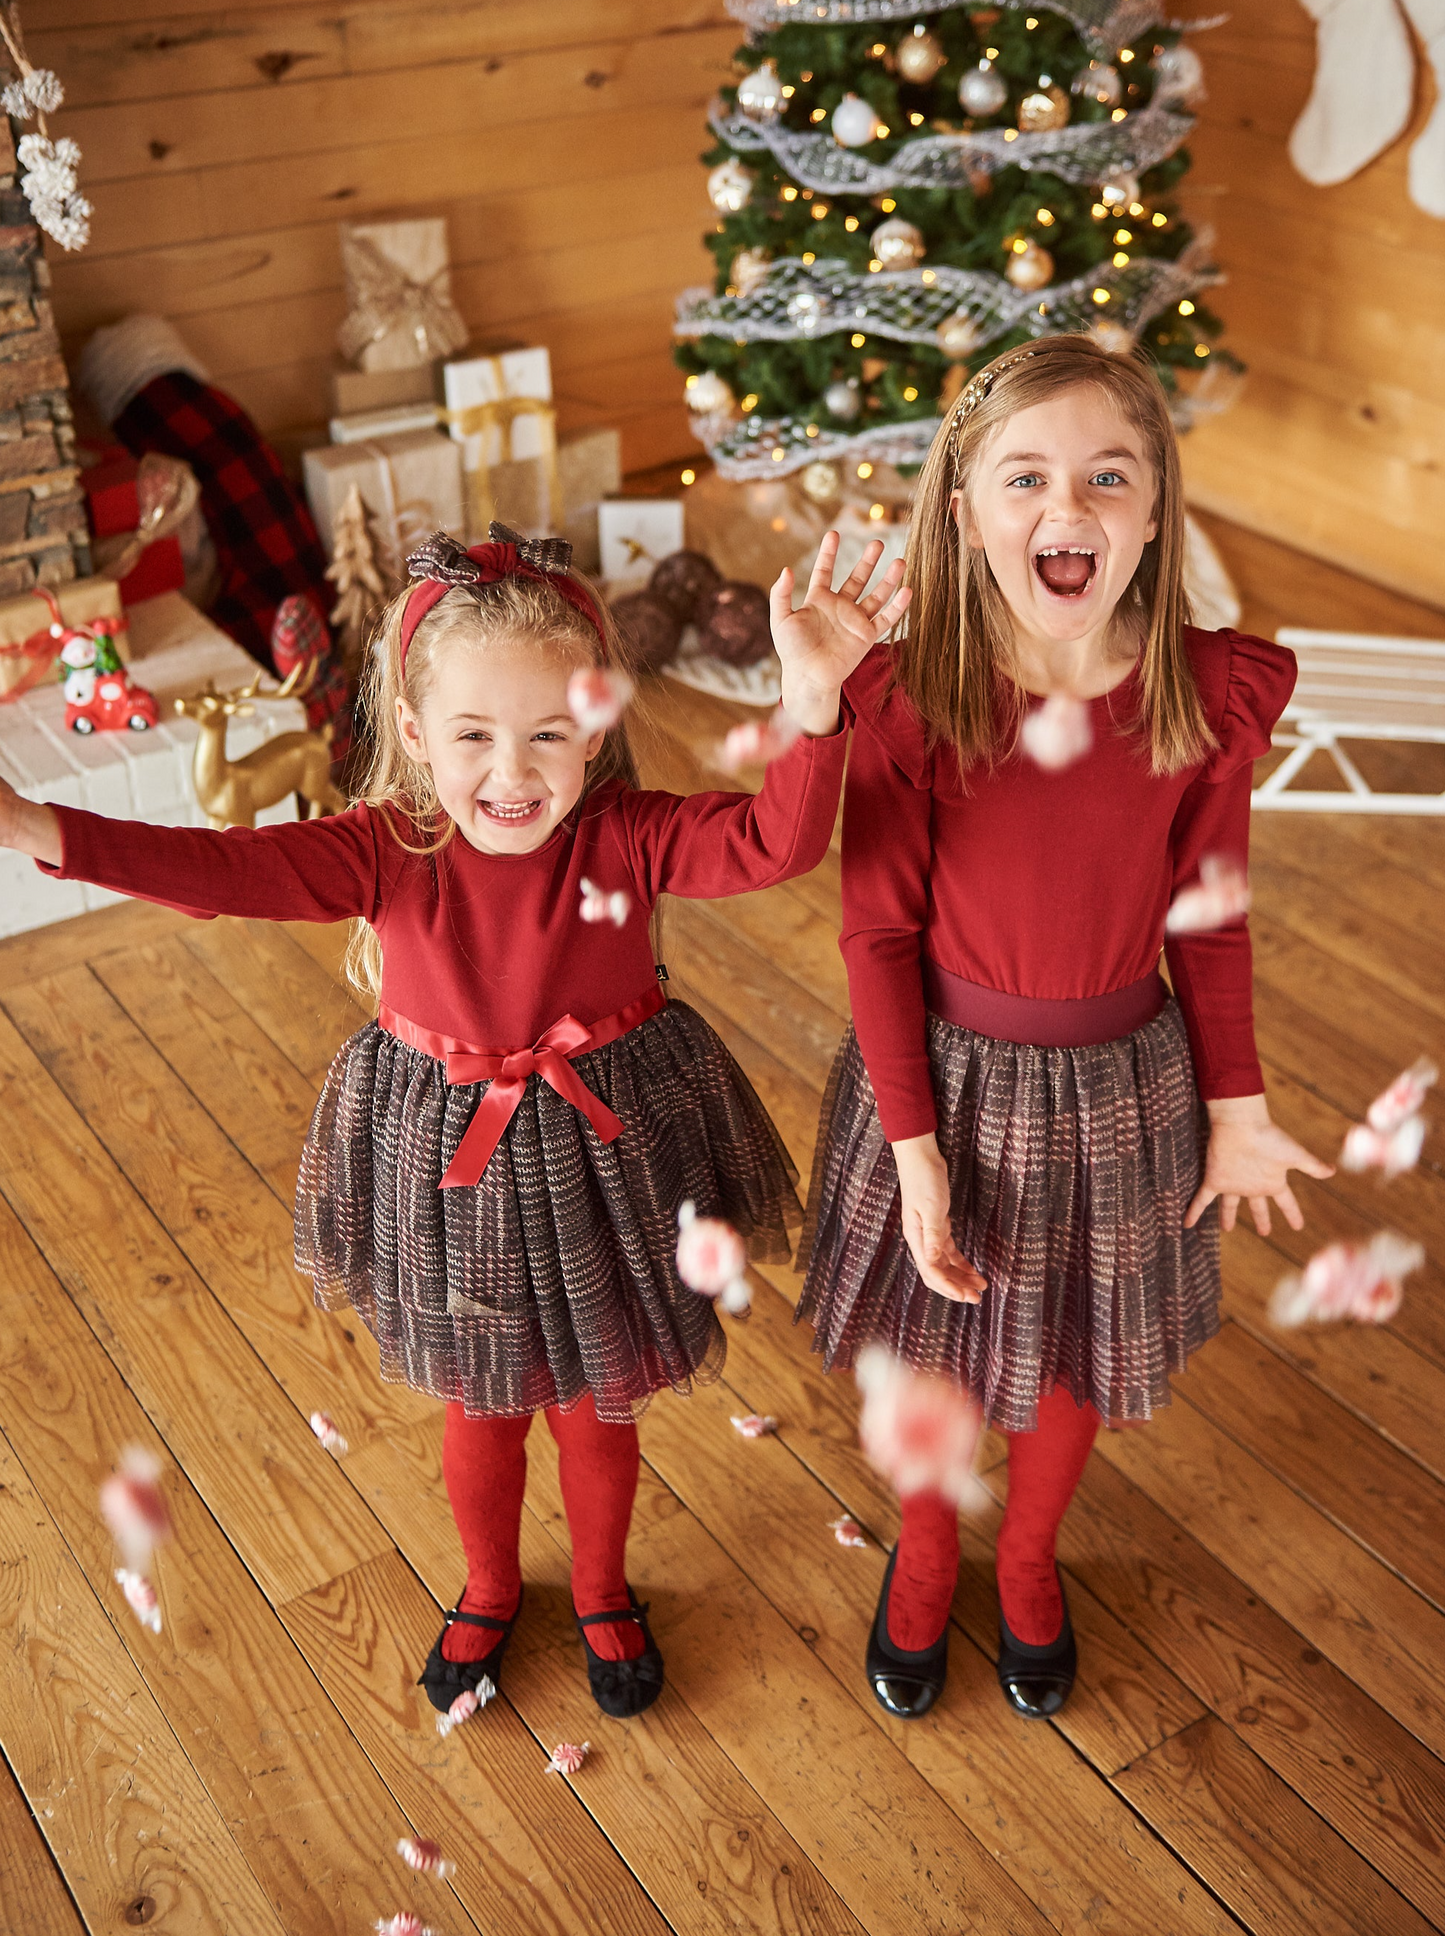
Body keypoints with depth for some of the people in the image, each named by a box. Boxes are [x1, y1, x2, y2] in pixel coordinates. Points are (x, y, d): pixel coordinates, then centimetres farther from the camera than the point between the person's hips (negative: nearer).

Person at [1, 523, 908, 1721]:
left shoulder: (627, 837, -20)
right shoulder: (388, 851, -18)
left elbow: (775, 844, -32)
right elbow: (224, 870, -28)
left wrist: (814, 703, -50)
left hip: (604, 1160, -1)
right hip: (448, 1166, 1)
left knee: (599, 1410, 21)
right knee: (480, 1412, 24)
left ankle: (604, 1594, 51)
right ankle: (490, 1592, 54)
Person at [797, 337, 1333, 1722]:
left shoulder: (1207, 699, -15)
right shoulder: (907, 700, -21)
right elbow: (879, 932, -14)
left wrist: (1237, 1108, 2)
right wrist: (914, 1143, -14)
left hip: (1121, 1084, 2)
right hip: (949, 1076, -2)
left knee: (1076, 1352, 22)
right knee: (932, 1340, 20)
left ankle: (1029, 1560, 54)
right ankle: (924, 1556, 52)